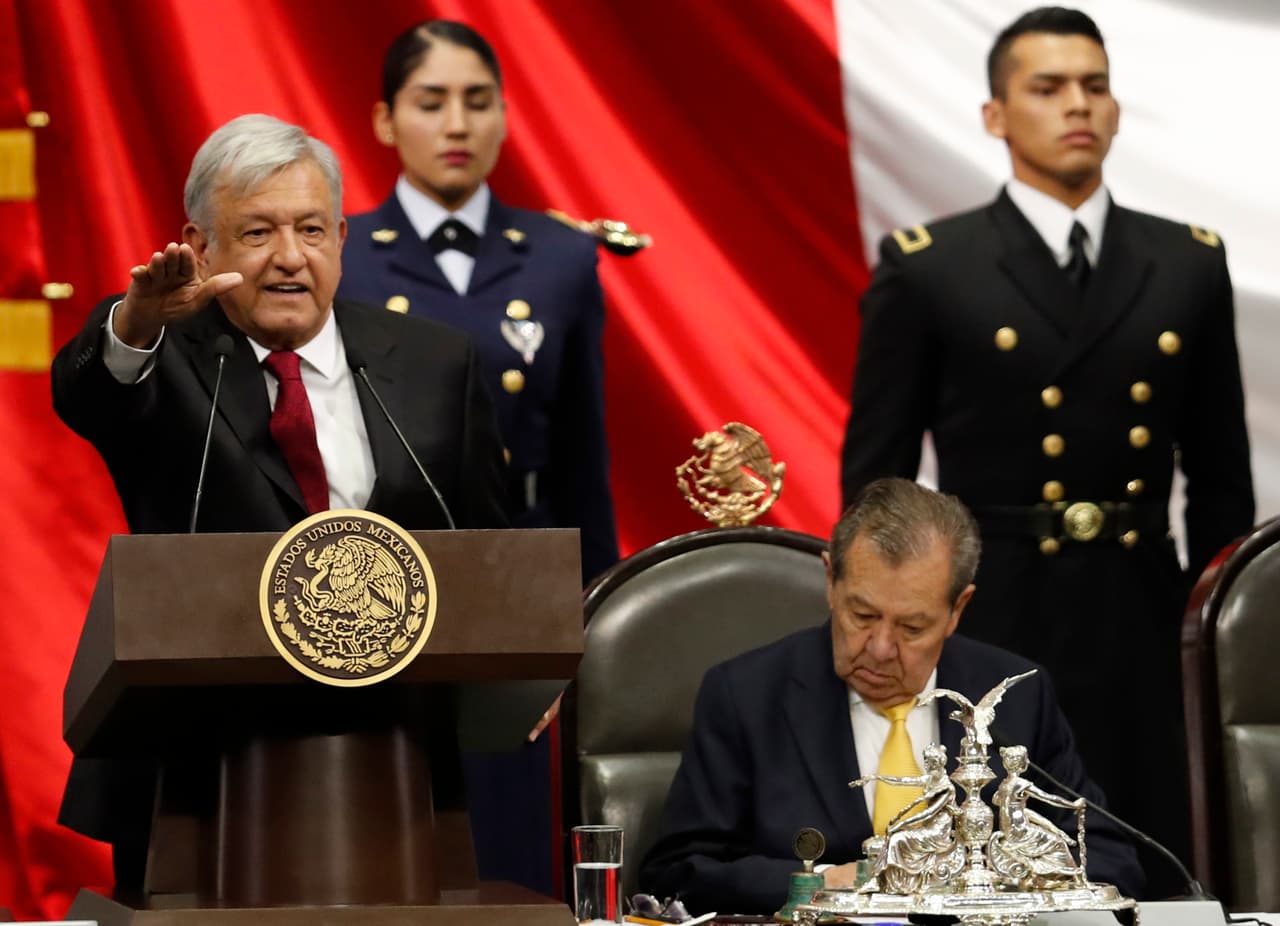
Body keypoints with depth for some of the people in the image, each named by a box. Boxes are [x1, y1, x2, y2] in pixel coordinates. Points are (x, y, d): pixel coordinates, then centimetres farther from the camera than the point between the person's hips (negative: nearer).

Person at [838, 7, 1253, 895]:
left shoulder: (1190, 266, 7)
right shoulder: (925, 270, -2)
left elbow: (1222, 478, 13)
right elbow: (875, 483, 1)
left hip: (1141, 634, 3)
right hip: (987, 632, -2)